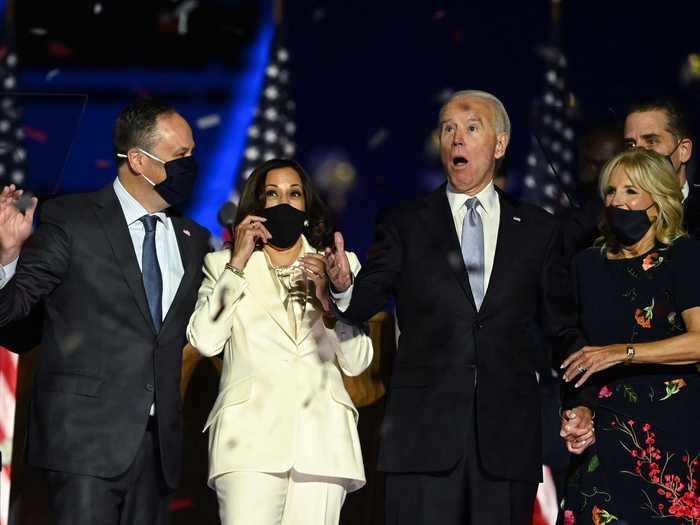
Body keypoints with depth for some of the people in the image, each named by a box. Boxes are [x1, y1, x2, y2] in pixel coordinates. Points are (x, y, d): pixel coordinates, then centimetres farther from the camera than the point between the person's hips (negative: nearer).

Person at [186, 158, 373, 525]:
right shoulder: (223, 264, 16)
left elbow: (357, 363, 10)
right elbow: (205, 341, -2)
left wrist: (329, 298, -3)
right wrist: (238, 265, -1)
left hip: (320, 442, 2)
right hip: (251, 438, -1)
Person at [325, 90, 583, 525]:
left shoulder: (538, 229, 12)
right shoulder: (405, 225, 9)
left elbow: (563, 326, 15)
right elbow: (364, 302, -2)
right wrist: (344, 286, -24)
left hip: (508, 439, 1)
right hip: (424, 435, -1)